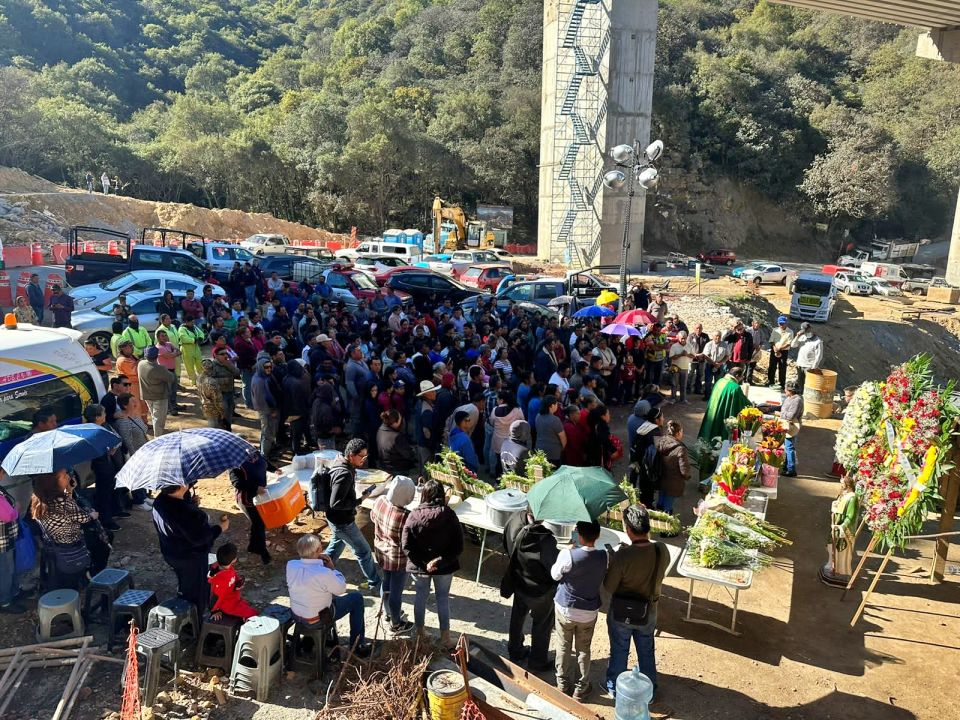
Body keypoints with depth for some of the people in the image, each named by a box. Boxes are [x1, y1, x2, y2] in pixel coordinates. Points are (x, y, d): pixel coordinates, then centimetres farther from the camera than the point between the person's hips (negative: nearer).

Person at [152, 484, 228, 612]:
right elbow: (199, 537, -29)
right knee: (196, 590, 15)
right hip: (191, 558, -9)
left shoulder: (160, 501, -10)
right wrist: (220, 527, -15)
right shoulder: (185, 512, -38)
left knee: (184, 588, 31)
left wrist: (192, 504, -5)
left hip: (172, 553, 9)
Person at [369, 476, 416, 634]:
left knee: (386, 583, 28)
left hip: (381, 552, 7)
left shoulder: (380, 501, -15)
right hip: (398, 558, -7)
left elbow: (373, 518, 6)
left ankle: (389, 613, 50)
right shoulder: (405, 516, -35)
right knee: (396, 591, 13)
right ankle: (396, 624, 32)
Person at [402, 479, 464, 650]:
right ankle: (445, 637, 22)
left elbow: (406, 547, -14)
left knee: (421, 597, 19)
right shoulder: (449, 515, -14)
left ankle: (420, 632, 34)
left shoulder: (414, 515, -13)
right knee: (443, 599, 15)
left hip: (419, 566, 1)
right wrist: (440, 560, -17)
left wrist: (423, 564, -13)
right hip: (444, 566, 0)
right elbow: (458, 546, -16)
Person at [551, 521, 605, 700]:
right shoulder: (603, 557, -17)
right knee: (583, 650, 20)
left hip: (565, 609, -2)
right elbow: (603, 581, 1)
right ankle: (581, 689, 32)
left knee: (563, 648, 18)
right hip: (589, 612, 2)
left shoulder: (568, 555, -27)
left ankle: (563, 686, 33)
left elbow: (555, 575, -8)